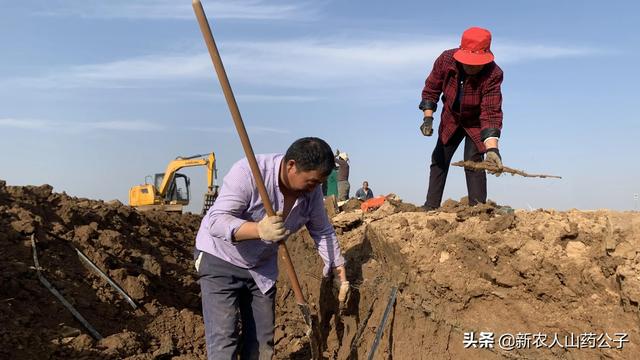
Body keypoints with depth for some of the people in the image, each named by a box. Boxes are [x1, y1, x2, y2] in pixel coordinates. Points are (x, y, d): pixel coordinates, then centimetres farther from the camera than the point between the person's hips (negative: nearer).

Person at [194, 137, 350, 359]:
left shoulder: (311, 190, -11)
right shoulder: (248, 172, -29)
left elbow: (323, 232, 2)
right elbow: (216, 220, -33)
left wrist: (341, 273, 2)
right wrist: (259, 230, -49)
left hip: (262, 266, 6)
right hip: (221, 260, -5)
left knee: (262, 340, 9)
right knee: (223, 340, -10)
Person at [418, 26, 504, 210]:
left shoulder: (493, 74, -34)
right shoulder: (446, 59, -25)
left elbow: (492, 113, -39)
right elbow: (431, 88, -9)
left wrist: (492, 148, -49)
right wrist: (428, 118, -18)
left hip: (476, 123, -4)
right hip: (451, 120, 4)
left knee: (473, 163, -16)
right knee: (439, 161, 7)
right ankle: (430, 207, 18)